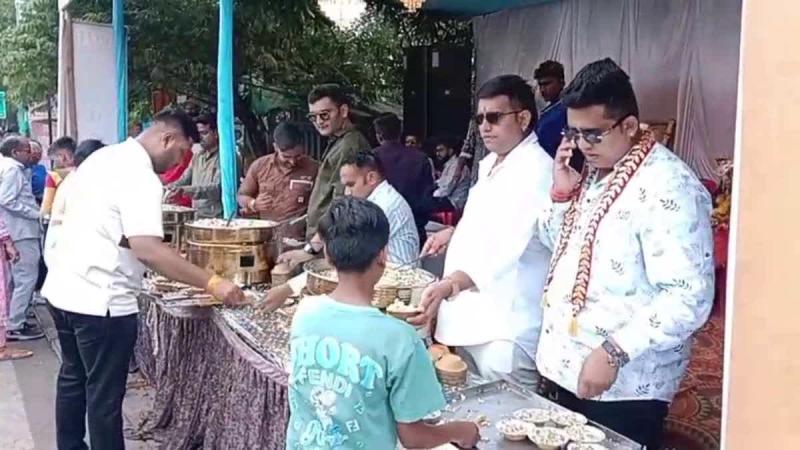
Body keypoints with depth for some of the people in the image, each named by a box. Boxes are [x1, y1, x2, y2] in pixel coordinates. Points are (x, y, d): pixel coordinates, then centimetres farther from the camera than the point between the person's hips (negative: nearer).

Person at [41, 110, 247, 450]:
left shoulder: (103, 157, 10)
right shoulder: (141, 177, -19)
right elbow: (146, 248, -32)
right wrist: (212, 283, -32)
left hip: (63, 289, 10)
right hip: (100, 301, -10)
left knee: (73, 379, 23)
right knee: (105, 396, 3)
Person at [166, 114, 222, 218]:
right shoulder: (198, 157, 16)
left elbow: (218, 189, -18)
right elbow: (184, 180, 21)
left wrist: (184, 190, -24)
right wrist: (170, 188, 1)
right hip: (197, 218, 6)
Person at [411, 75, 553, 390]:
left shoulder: (536, 169, -16)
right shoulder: (490, 163, 15)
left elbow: (506, 246, -28)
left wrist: (448, 285, -38)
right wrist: (454, 232, 13)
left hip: (505, 328, -9)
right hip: (469, 317, 9)